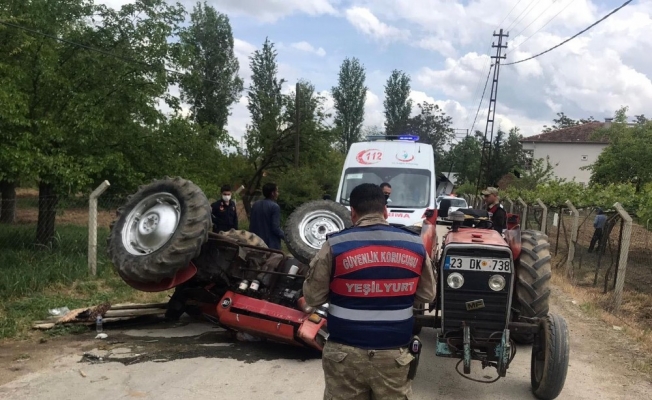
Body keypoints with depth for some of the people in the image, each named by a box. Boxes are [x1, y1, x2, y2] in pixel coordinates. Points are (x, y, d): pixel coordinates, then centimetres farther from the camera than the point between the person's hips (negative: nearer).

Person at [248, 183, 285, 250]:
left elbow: (251, 225, 11)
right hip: (272, 245, -7)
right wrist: (285, 236, -2)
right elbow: (275, 228, -16)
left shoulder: (256, 205, 7)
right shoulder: (275, 207, -14)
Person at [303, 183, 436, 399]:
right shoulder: (415, 245, -2)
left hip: (345, 353, -2)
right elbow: (427, 295, 8)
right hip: (393, 354, 2)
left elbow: (313, 297, -5)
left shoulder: (335, 245, -10)